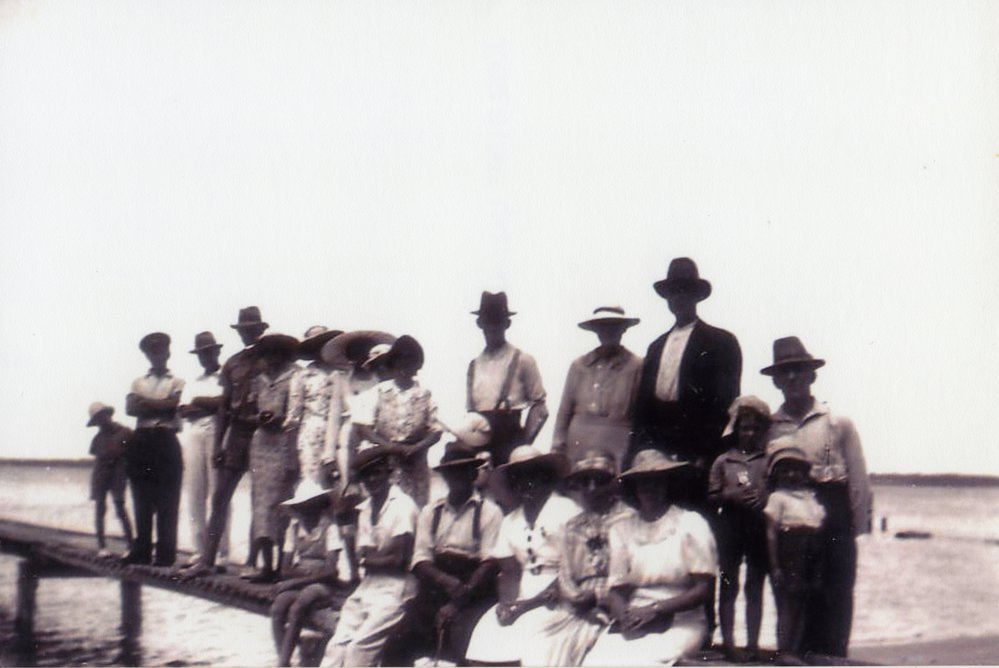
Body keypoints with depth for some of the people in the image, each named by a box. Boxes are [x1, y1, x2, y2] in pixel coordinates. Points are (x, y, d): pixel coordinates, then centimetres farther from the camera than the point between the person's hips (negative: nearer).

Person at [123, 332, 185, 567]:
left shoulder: (176, 382, 9)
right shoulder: (139, 382, 20)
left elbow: (173, 404, -10)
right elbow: (130, 408, 3)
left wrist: (145, 402, -3)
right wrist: (159, 406, -7)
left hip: (165, 440, -4)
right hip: (141, 440, 4)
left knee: (167, 501, -5)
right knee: (141, 500, 5)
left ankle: (166, 553, -5)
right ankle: (142, 550, 10)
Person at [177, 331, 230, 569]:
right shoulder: (193, 383, 25)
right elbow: (182, 410, 13)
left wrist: (200, 403, -3)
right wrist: (212, 405, -3)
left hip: (217, 433, -6)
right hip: (193, 434, 6)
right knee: (194, 494, 1)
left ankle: (221, 551, -9)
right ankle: (200, 550, 5)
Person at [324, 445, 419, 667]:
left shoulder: (403, 505, -7)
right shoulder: (364, 509, 15)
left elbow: (398, 559, -11)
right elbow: (363, 555, 7)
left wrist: (369, 558, 2)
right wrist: (384, 556, -10)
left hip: (395, 589, -6)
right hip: (366, 586, 7)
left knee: (360, 646, -18)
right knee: (338, 644, -5)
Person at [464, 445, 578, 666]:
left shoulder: (567, 511, -1)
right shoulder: (510, 521, 19)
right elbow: (509, 571, 13)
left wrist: (529, 604, -12)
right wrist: (508, 602, -9)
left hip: (553, 599, -5)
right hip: (521, 597, 5)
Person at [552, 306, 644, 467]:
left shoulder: (636, 367, 2)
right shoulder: (579, 365, 13)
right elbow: (564, 413, 15)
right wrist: (557, 453, 9)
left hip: (616, 455, -3)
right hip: (576, 454, 3)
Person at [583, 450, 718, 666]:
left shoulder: (690, 523, 1)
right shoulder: (622, 529, 9)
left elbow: (703, 588, -3)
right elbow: (616, 589, 8)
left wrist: (655, 609, -14)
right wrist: (625, 615, -15)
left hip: (680, 621, -3)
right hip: (633, 621, 3)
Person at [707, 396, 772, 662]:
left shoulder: (769, 460, 8)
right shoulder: (723, 461, 10)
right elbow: (712, 495, 8)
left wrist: (764, 500, -14)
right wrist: (730, 496, -10)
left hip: (760, 529, 0)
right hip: (730, 527, 0)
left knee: (755, 586, 3)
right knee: (728, 585, 0)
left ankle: (752, 643, 4)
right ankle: (728, 642, 2)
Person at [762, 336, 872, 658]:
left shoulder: (839, 424, 4)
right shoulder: (767, 428, 7)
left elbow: (859, 482, 3)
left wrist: (857, 530, -2)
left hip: (832, 526, -1)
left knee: (834, 603, 0)